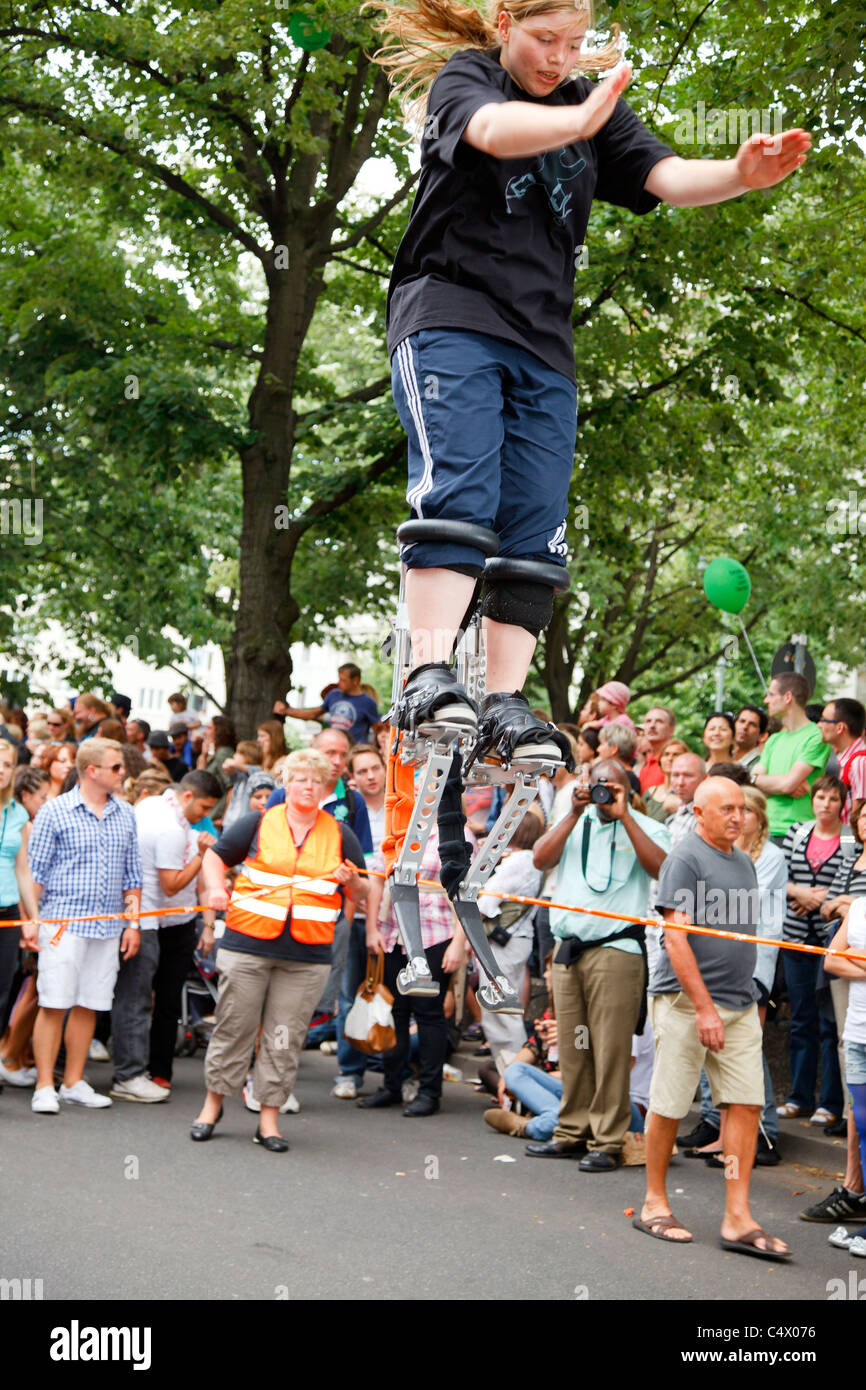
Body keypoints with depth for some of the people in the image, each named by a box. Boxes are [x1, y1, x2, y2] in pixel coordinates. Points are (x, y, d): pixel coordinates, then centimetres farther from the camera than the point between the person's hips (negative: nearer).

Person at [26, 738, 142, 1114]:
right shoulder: (55, 811, -3)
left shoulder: (125, 814, 12)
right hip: (63, 923, -5)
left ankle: (74, 1082, 17)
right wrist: (31, 920, -6)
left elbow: (131, 873, 16)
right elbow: (35, 871, -1)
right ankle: (44, 1087, 1)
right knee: (53, 1004, -5)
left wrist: (133, 922, 11)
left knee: (88, 1005, 8)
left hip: (108, 927, 5)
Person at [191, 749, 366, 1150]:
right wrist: (216, 890, -6)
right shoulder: (258, 824, 5)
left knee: (285, 1038, 3)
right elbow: (215, 856, 12)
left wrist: (351, 881, -9)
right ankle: (213, 1103, 21)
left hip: (307, 956, 1)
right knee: (233, 1027, 4)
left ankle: (268, 1119, 13)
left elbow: (361, 895, 13)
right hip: (247, 944, -1)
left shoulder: (340, 836, 10)